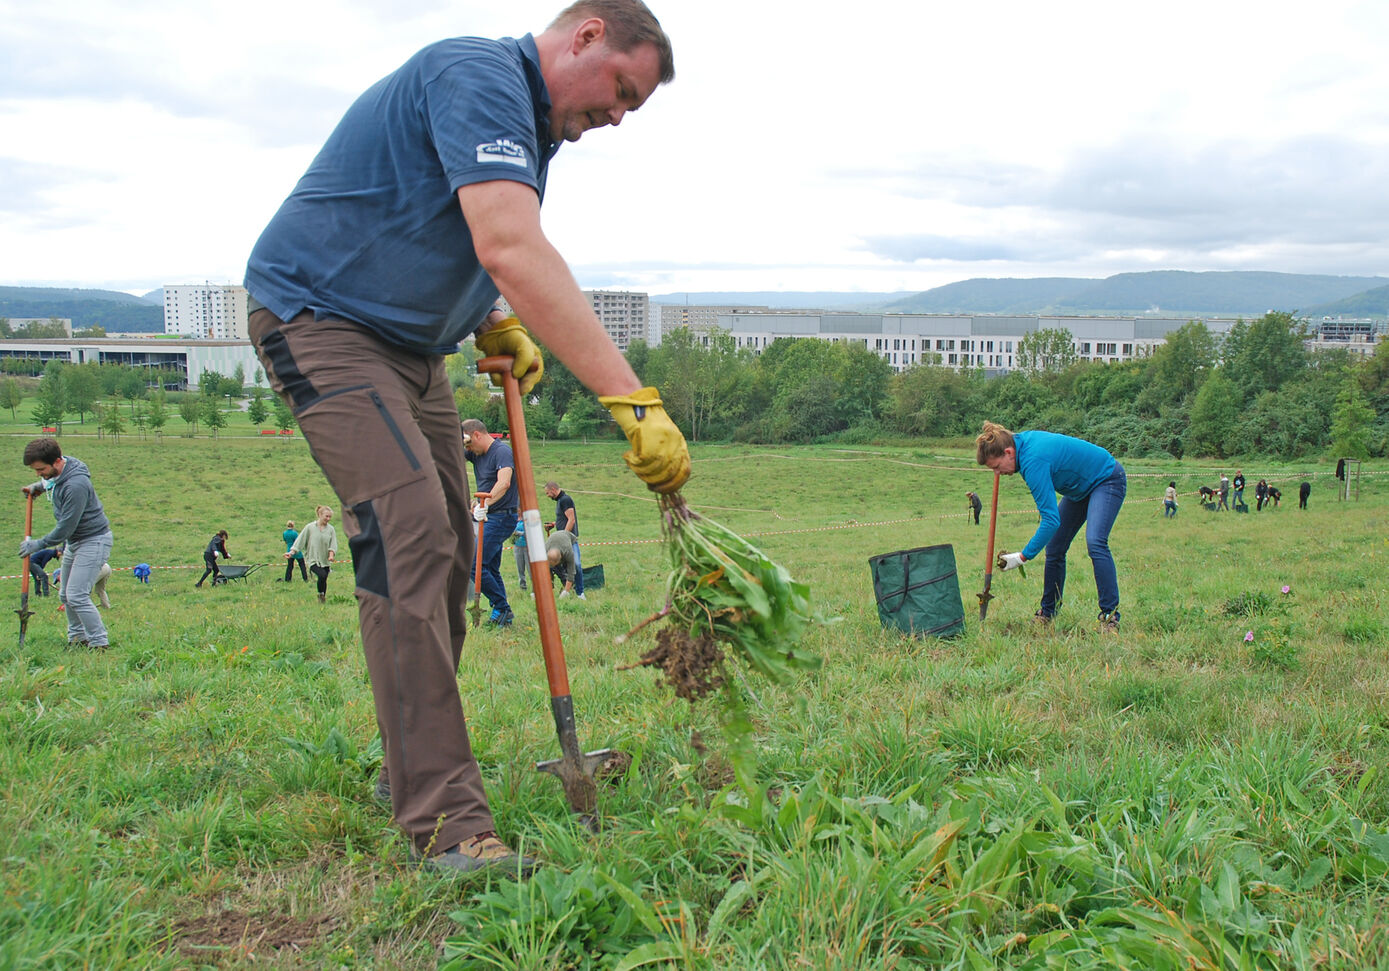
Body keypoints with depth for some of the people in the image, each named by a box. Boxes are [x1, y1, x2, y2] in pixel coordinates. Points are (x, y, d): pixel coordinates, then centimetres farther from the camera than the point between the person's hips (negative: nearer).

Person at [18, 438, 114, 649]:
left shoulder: (76, 485, -30)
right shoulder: (57, 473, -1)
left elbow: (65, 528, -24)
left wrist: (38, 544, -13)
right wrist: (39, 486, 11)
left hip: (94, 541, -10)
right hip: (74, 541, 10)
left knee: (77, 596, -15)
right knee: (65, 596, 15)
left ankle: (100, 643, -8)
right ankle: (77, 638, 27)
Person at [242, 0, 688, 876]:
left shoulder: (528, 121, 12)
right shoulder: (480, 77, -21)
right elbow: (512, 248, -37)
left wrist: (498, 325, 4)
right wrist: (633, 400, -42)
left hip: (409, 342, 10)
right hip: (320, 317, -10)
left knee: (447, 550, 8)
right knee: (410, 533, -22)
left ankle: (414, 766, 21)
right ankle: (446, 821, -24)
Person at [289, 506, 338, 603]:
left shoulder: (331, 529, 4)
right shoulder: (310, 527, -1)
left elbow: (333, 544, 3)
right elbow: (300, 540, 3)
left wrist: (331, 555, -15)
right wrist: (291, 552, -3)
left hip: (325, 560, 3)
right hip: (313, 560, -3)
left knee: (324, 580, 6)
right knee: (322, 575, -26)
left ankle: (323, 599, 26)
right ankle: (320, 595, -4)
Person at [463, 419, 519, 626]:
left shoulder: (502, 451, -17)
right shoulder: (477, 454, 11)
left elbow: (504, 483, -33)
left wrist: (486, 503, -48)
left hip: (501, 518, -10)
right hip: (486, 517, 10)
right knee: (491, 568, 13)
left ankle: (502, 608, -6)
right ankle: (503, 616, 19)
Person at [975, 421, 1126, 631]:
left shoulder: (1033, 461, -35)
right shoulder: (1020, 440, -9)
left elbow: (1051, 519, -37)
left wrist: (1023, 557, -35)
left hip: (1107, 479, -10)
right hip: (1081, 487, 10)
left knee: (1095, 542, -28)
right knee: (1054, 548, 5)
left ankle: (1110, 616, -26)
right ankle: (1048, 614, 12)